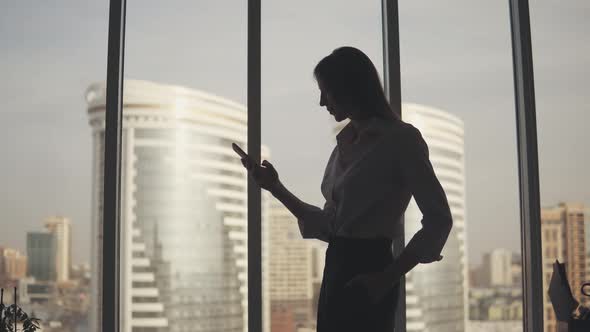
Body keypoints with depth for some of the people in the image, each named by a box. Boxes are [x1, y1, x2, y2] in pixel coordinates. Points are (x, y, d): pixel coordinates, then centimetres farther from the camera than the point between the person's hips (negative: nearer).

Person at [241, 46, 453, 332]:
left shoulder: (399, 138, -7)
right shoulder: (345, 145, 14)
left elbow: (438, 219, -10)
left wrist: (387, 277, -16)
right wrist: (275, 188, 11)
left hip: (365, 277, -7)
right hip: (337, 271, 8)